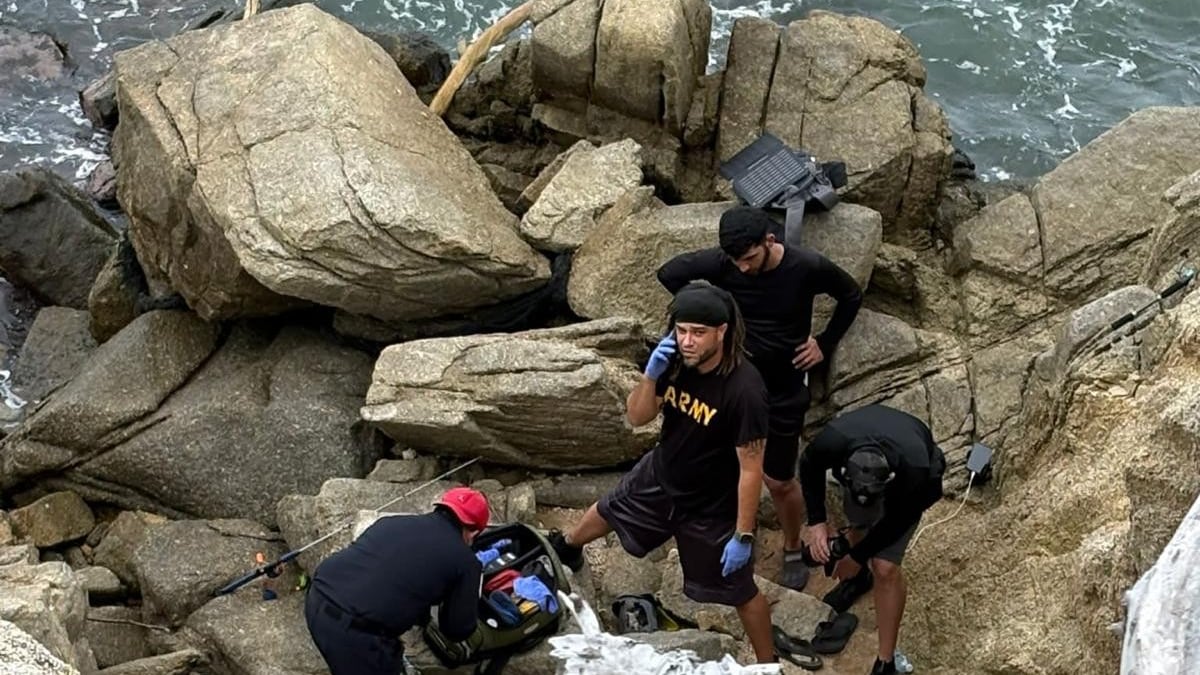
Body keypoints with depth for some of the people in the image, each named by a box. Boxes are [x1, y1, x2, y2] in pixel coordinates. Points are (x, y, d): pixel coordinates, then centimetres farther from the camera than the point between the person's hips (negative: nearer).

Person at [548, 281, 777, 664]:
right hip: (660, 476, 6)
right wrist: (651, 374, -25)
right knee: (609, 511, 31)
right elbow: (637, 418, -7)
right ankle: (567, 548, 64)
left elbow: (751, 469, -27)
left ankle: (767, 663, 35)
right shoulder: (676, 362, -17)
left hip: (712, 507, -6)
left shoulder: (744, 390, -34)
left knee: (739, 591, 10)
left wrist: (744, 536, -22)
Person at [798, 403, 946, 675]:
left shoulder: (915, 472, -45)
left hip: (907, 477, -3)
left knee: (885, 567, -9)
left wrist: (858, 556, -16)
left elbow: (899, 521, -23)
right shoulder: (832, 440, -40)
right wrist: (817, 521, -20)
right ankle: (859, 575, 56)